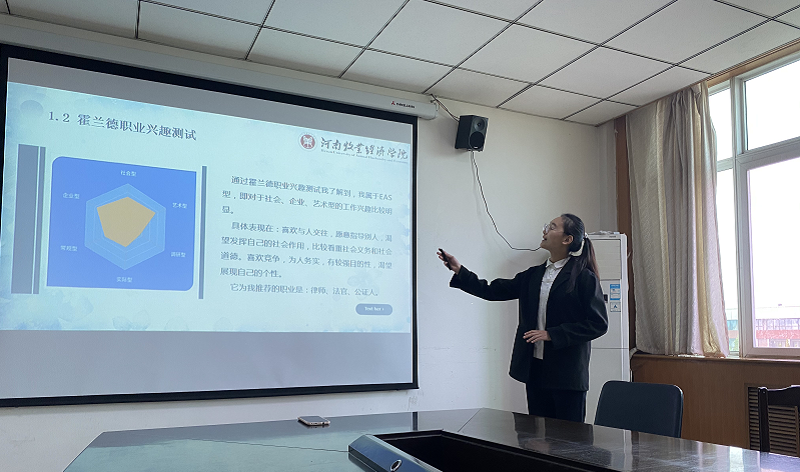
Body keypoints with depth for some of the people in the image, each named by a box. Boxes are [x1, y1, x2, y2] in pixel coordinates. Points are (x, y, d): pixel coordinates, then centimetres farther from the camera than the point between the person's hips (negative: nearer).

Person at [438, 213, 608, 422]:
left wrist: (551, 334, -14)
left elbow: (598, 324, -10)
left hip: (567, 373, -6)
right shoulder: (533, 275, 13)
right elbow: (494, 291, 11)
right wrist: (459, 271, 3)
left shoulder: (584, 278, -6)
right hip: (534, 368, 6)